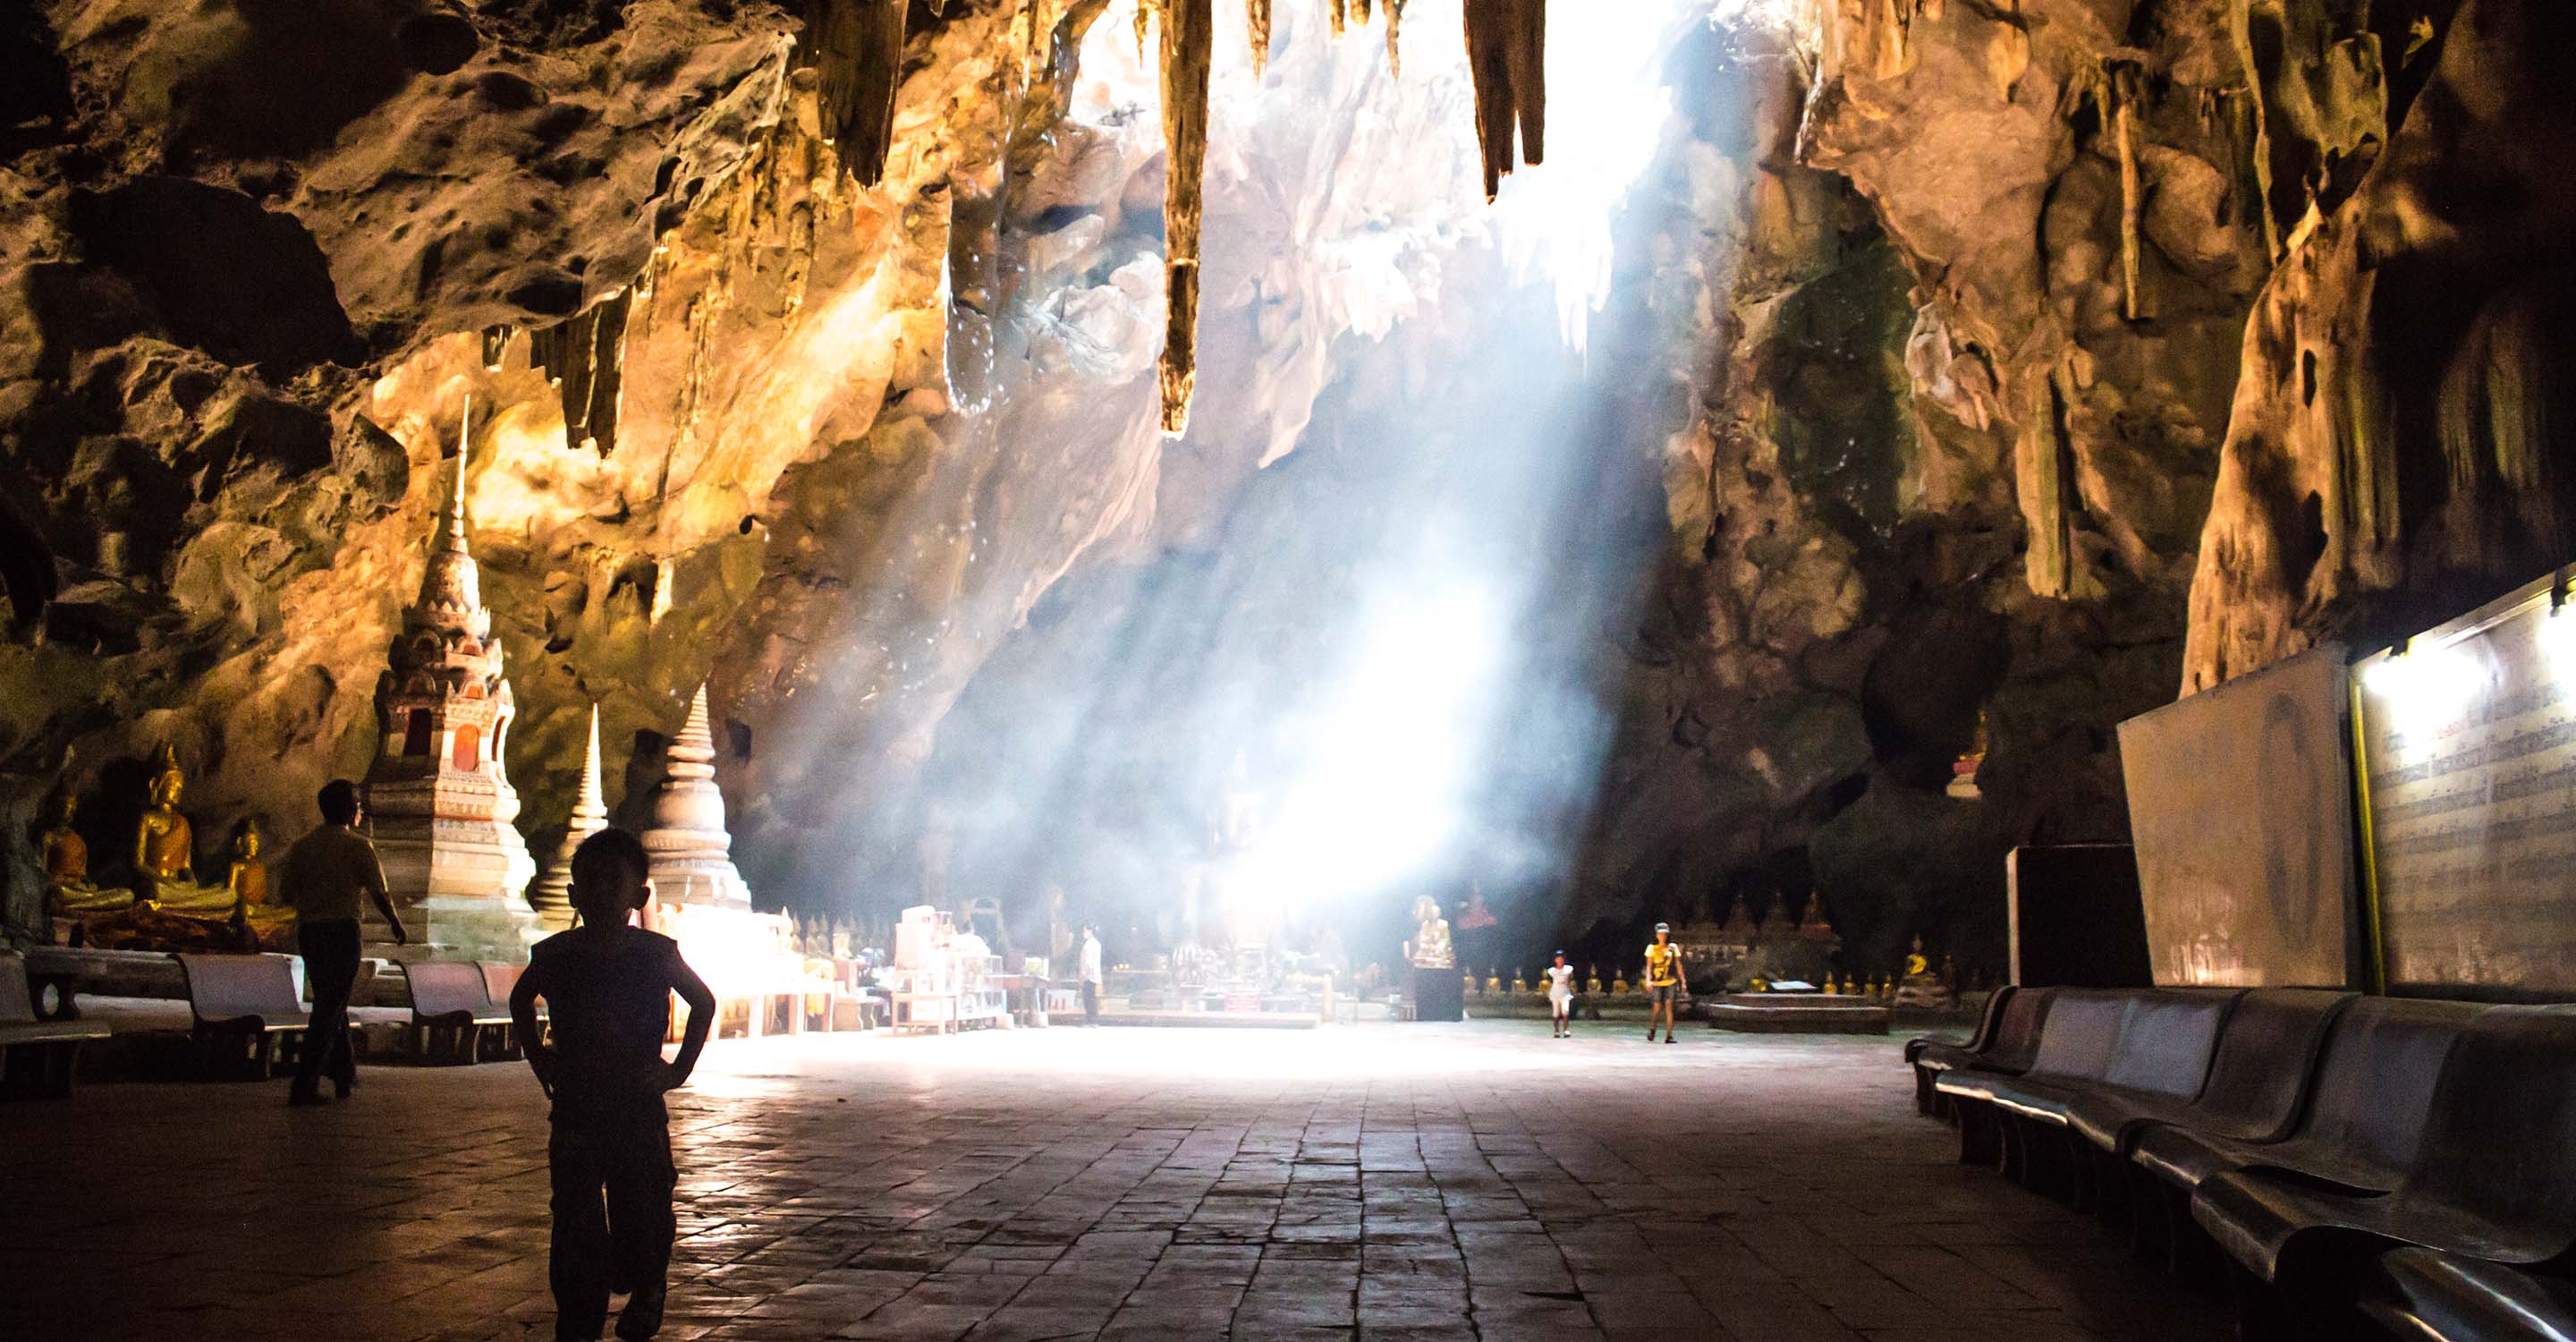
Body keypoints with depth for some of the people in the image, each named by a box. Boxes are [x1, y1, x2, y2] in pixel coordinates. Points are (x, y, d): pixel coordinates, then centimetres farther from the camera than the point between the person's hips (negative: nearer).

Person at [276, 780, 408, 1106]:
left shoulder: (301, 846, 8)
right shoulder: (358, 846, -6)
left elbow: (285, 893, 6)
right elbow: (379, 894, -8)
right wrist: (397, 926, 7)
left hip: (308, 932, 5)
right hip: (342, 930, -5)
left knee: (331, 1004, 20)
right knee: (329, 1009, -2)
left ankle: (344, 1074, 28)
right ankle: (304, 1086, -7)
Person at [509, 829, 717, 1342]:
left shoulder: (658, 954, -8)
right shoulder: (554, 956, -5)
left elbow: (704, 1002, 9)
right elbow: (521, 1000, 18)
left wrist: (681, 1068, 6)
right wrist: (537, 1055, 11)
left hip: (639, 1110, -1)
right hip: (575, 1111, 1)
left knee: (645, 1220, 3)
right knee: (577, 1228, -1)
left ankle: (645, 1291, 34)